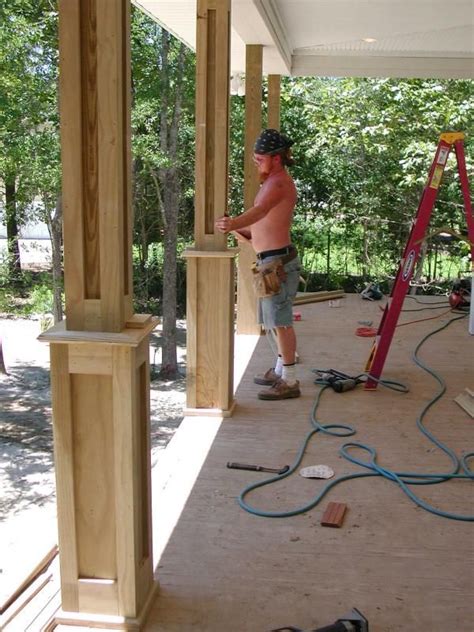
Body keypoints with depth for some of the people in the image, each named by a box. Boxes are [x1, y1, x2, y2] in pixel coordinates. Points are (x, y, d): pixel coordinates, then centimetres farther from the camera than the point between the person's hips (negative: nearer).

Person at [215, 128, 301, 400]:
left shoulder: (279, 182, -15)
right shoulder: (275, 181, 18)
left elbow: (259, 210, -36)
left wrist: (234, 223, -53)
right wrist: (239, 230, 9)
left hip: (278, 260, -10)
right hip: (272, 259, 10)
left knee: (281, 321, -6)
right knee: (278, 320, 18)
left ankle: (290, 381, 0)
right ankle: (281, 370, 30)